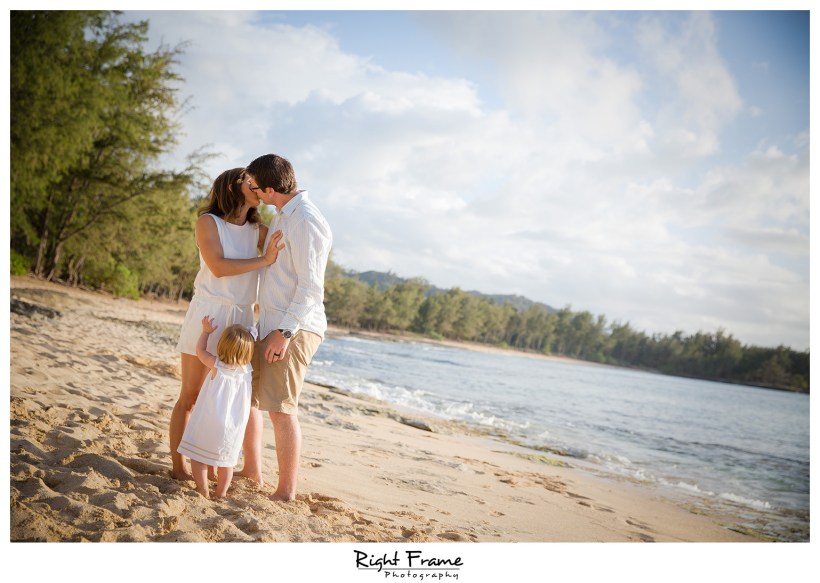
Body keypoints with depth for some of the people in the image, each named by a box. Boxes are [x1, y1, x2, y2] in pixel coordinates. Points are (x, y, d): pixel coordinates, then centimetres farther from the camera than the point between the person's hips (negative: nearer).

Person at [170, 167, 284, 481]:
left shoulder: (257, 229, 11)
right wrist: (264, 260, -20)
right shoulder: (208, 221, -3)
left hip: (240, 322, 5)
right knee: (190, 396, 0)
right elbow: (218, 267, -16)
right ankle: (178, 464, 8)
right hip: (208, 314, -4)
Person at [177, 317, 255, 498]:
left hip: (209, 424, -3)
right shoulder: (247, 369, -4)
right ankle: (221, 493, 18)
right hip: (233, 429, 4)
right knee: (226, 461, 17)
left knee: (198, 456, 9)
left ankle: (203, 490, 6)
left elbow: (200, 351, 5)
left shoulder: (217, 365, -13)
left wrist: (206, 332, 16)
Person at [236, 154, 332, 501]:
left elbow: (311, 286, -20)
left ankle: (286, 492, -1)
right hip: (268, 324, 10)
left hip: (294, 329, -10)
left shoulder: (306, 220, -15)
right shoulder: (282, 217, 16)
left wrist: (285, 331, -23)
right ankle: (252, 472, 28)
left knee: (280, 409, -10)